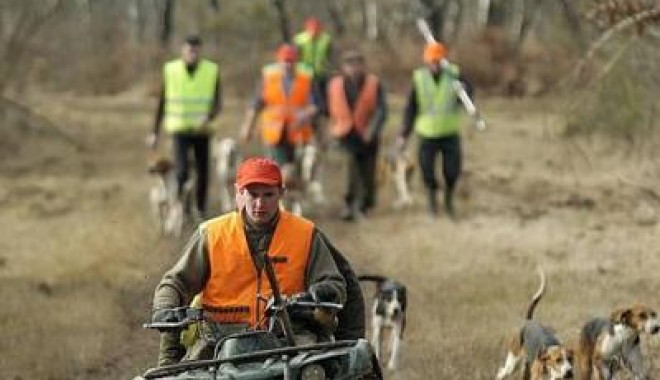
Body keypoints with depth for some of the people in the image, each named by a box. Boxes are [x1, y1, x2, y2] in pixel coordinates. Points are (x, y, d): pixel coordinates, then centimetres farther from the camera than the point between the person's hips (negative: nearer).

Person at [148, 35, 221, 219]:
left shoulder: (212, 71, -3)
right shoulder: (171, 70, -2)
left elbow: (217, 103, -5)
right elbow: (162, 103, 6)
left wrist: (208, 119, -26)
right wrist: (155, 132, 6)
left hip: (202, 130, 1)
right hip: (179, 130, -1)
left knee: (203, 173, 5)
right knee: (182, 171, -15)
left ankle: (201, 210, 23)